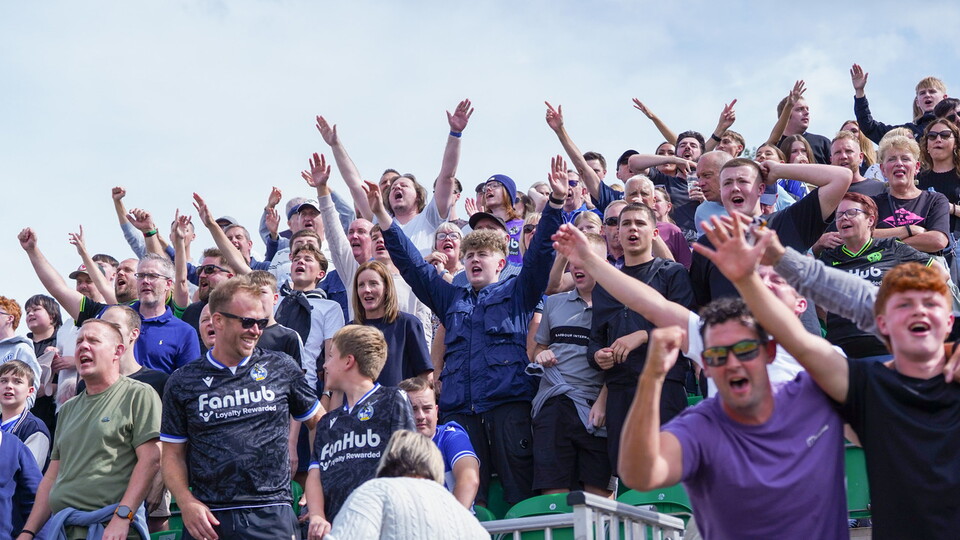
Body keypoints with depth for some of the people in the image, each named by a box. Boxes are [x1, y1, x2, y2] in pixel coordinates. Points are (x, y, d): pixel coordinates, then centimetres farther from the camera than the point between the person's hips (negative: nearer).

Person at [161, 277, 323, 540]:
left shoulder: (282, 368, 6)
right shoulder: (183, 381, 6)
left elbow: (319, 422, 14)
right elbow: (174, 454, 7)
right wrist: (186, 502, -8)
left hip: (272, 516, 0)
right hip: (209, 518, 0)